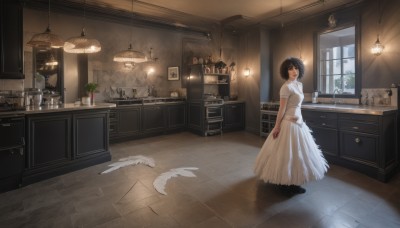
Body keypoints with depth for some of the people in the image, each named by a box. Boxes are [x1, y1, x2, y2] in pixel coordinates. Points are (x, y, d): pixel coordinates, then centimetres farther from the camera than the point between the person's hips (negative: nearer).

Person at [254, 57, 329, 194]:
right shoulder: (286, 87, -17)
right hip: (289, 123, -10)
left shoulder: (299, 85, 10)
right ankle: (287, 184, 16)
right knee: (288, 154, 0)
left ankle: (291, 182, 35)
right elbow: (282, 109, -17)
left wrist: (299, 119, 19)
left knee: (295, 153, 18)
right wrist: (277, 127, -14)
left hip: (298, 122, 10)